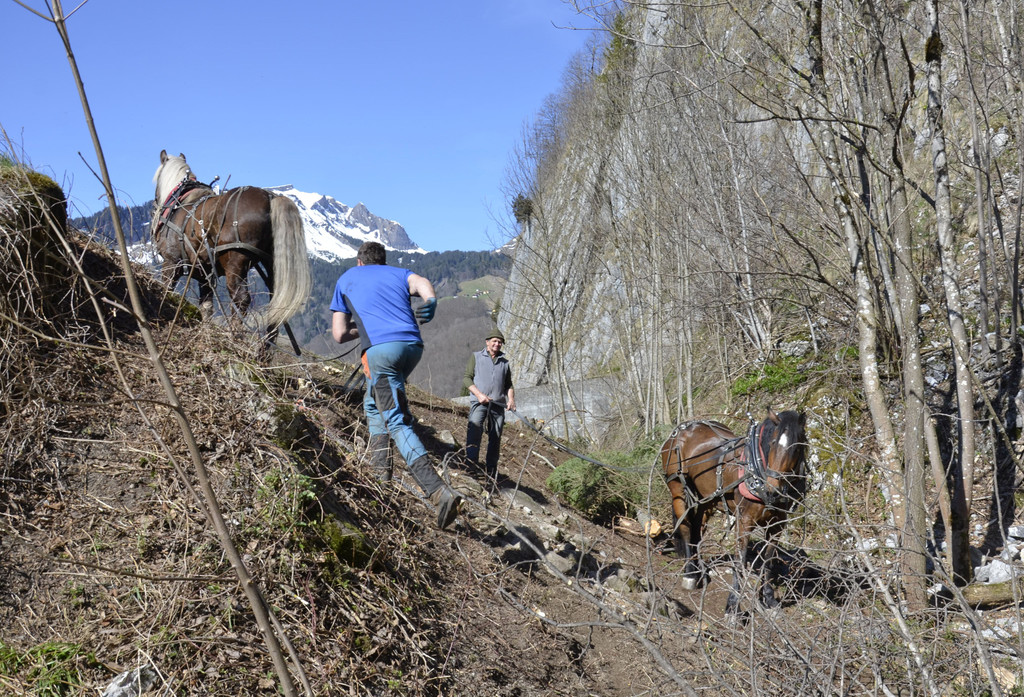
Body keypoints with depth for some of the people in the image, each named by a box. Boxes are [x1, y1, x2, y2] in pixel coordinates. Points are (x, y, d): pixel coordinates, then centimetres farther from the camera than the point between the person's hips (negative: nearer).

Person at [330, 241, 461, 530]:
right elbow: (421, 283, 1)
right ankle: (379, 463, 14)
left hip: (381, 349, -4)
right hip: (413, 346, 4)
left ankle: (439, 492, -28)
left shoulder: (346, 280, 25)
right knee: (373, 402, 29)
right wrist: (431, 301, -20)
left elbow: (339, 334, 20)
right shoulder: (399, 273, 28)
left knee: (397, 424, -12)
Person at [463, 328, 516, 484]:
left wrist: (511, 399, 2)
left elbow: (508, 384, 22)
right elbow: (467, 378, 5)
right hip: (479, 402, -4)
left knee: (495, 438, -1)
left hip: (498, 404, 4)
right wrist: (479, 394, -10)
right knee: (475, 426, -29)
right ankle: (471, 462, -33)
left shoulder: (504, 362, 23)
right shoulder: (476, 356, 13)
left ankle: (491, 473, 3)